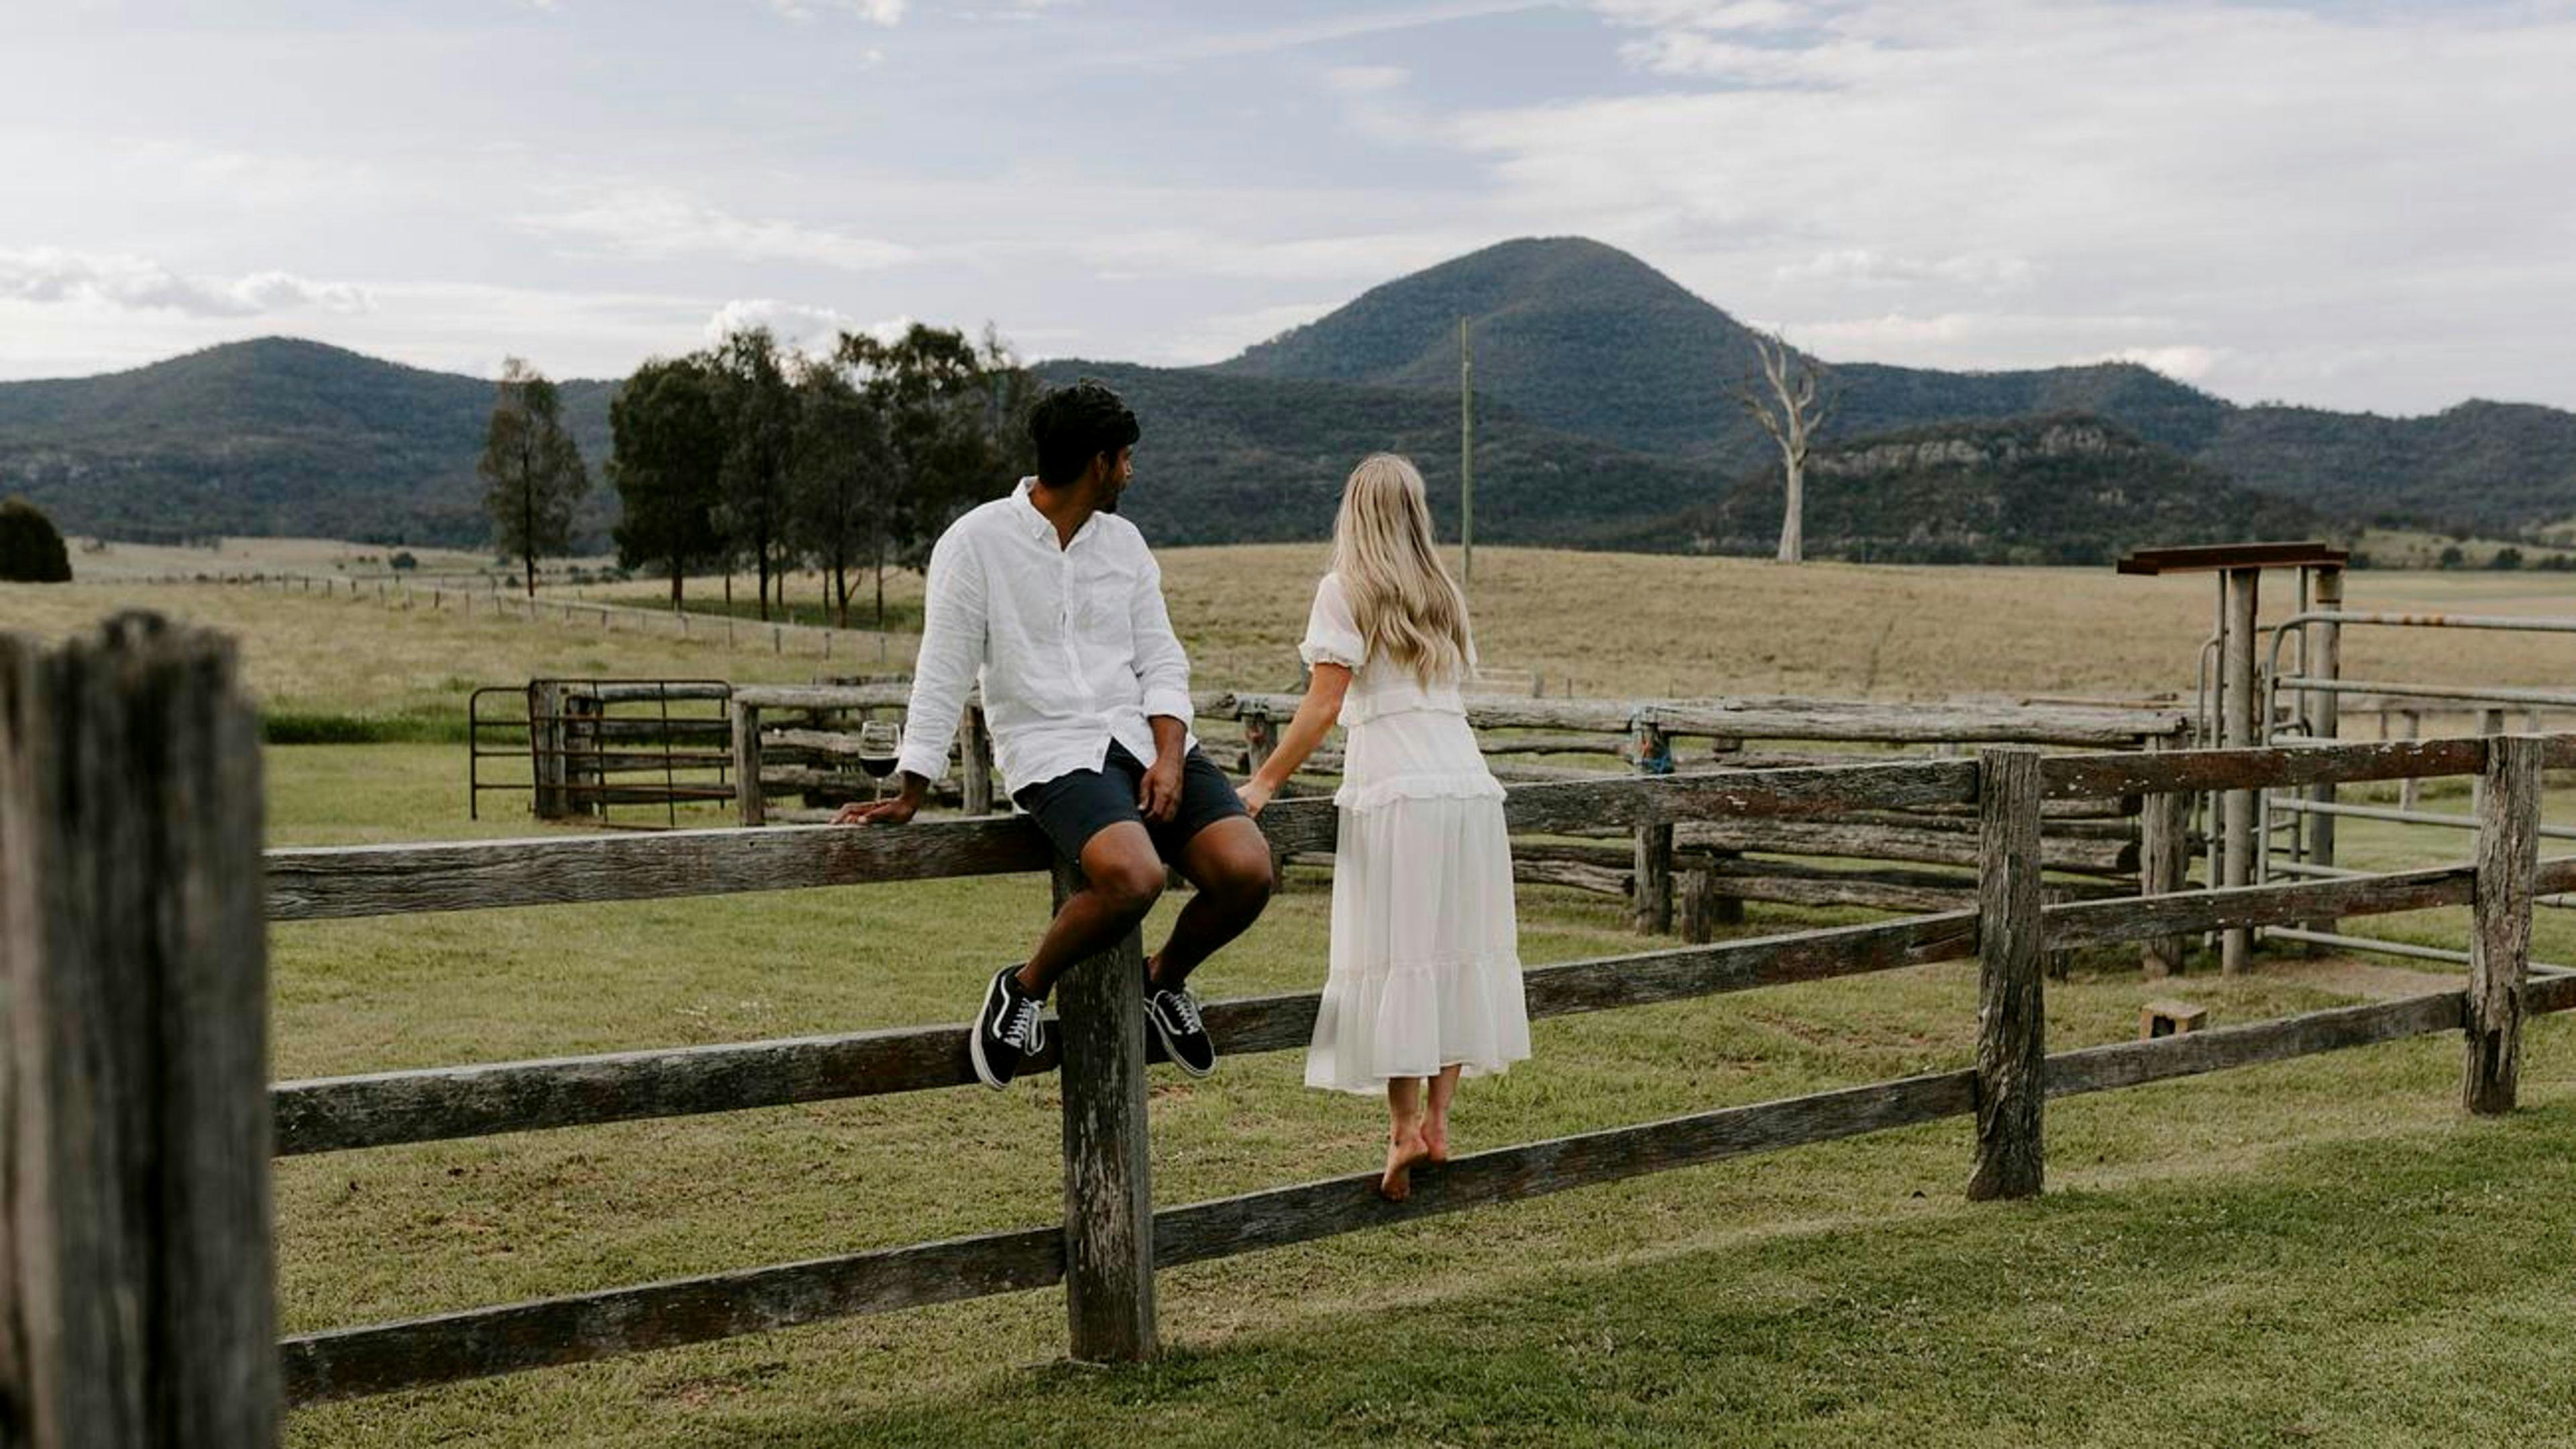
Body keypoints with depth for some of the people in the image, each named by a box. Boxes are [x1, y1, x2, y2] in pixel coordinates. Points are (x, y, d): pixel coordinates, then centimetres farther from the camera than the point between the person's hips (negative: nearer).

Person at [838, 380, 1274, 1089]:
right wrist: (910, 796, -2)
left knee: (1247, 870, -18)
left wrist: (1170, 757, -5)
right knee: (1134, 876, -33)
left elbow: (1162, 662, 12)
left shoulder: (1124, 542, 16)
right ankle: (1023, 989, -6)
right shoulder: (977, 541, -2)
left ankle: (1165, 979, 13)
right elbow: (942, 677, -1)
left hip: (1144, 740, 5)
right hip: (1053, 755, -5)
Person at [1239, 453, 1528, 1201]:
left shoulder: (1345, 589, 2)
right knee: (1457, 949, 8)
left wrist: (1264, 784, -5)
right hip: (1468, 782, 6)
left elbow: (1326, 702, -7)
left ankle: (1404, 1126, -7)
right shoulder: (1442, 595, 19)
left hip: (1395, 793, -5)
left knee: (1393, 956, -3)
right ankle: (1436, 1120, 10)